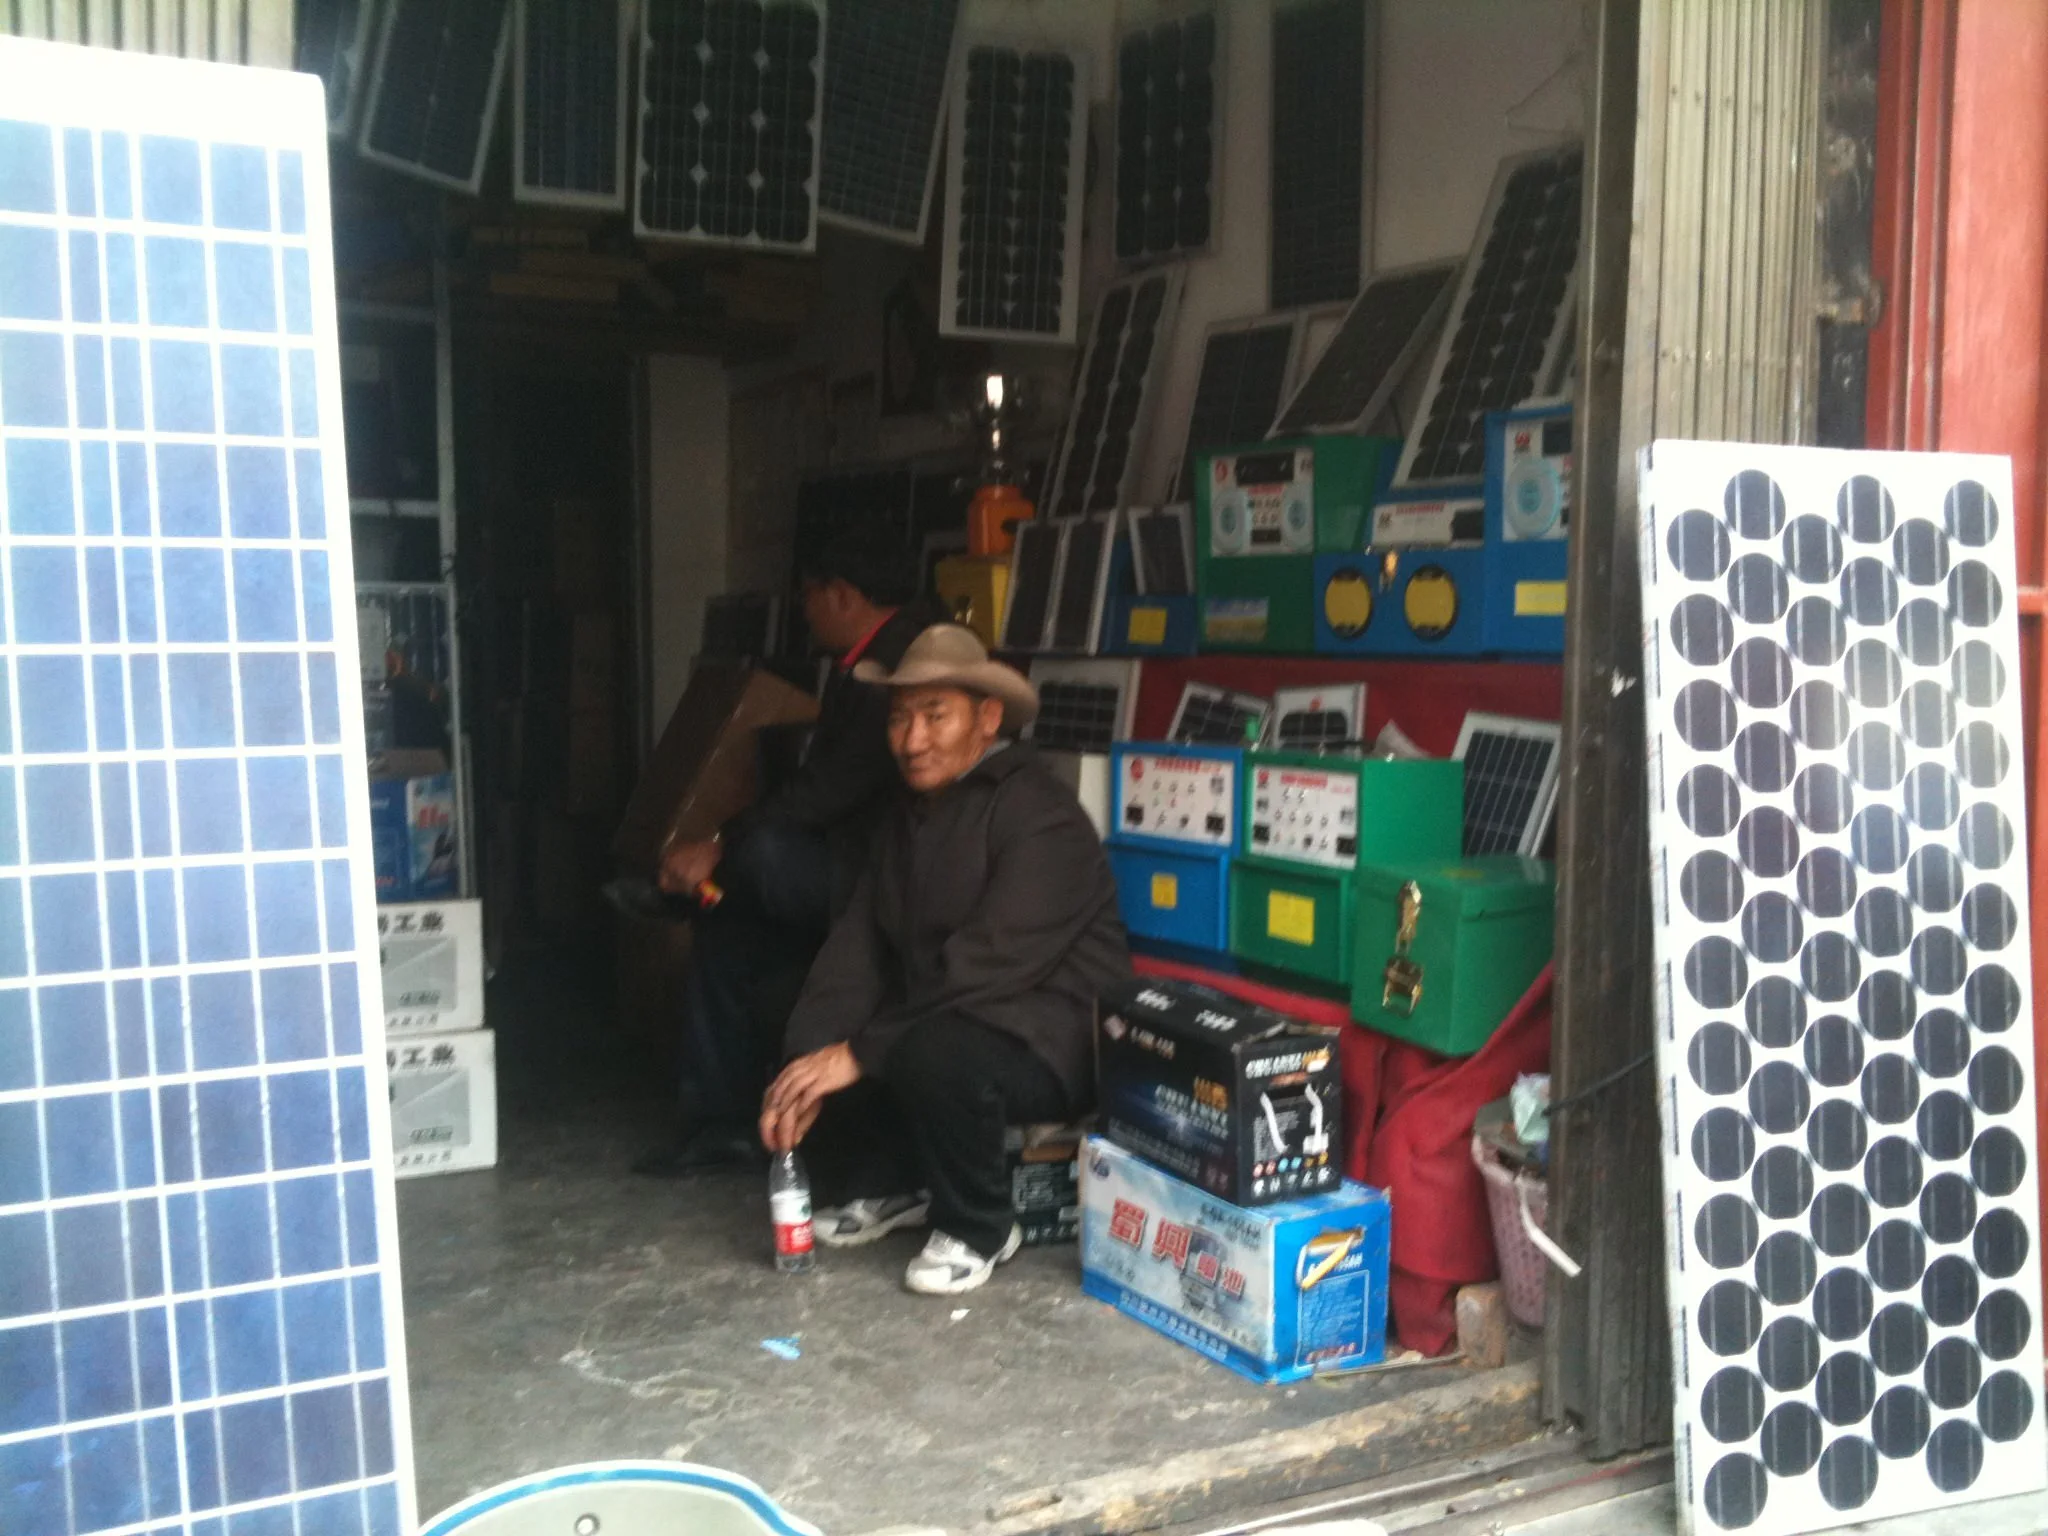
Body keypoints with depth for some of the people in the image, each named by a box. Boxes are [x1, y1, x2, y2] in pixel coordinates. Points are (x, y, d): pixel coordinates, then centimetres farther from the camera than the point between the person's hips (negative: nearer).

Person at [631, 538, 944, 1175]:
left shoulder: (897, 667, -20)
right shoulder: (864, 662, 12)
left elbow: (831, 787, -25)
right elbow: (826, 775, 14)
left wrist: (720, 847, -22)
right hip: (848, 863, 11)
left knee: (762, 852, -29)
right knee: (725, 937, 6)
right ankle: (718, 1123, 9)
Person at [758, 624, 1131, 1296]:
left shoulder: (1039, 816, -19)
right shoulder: (907, 819, 8)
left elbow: (986, 964, -28)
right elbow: (858, 951, -1)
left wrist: (860, 1054, -27)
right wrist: (806, 1062, -16)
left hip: (1053, 1038, -8)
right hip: (941, 1022, 8)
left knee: (936, 1056, -35)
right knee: (813, 1046, -8)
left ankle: (978, 1230, -8)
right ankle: (890, 1186, 14)